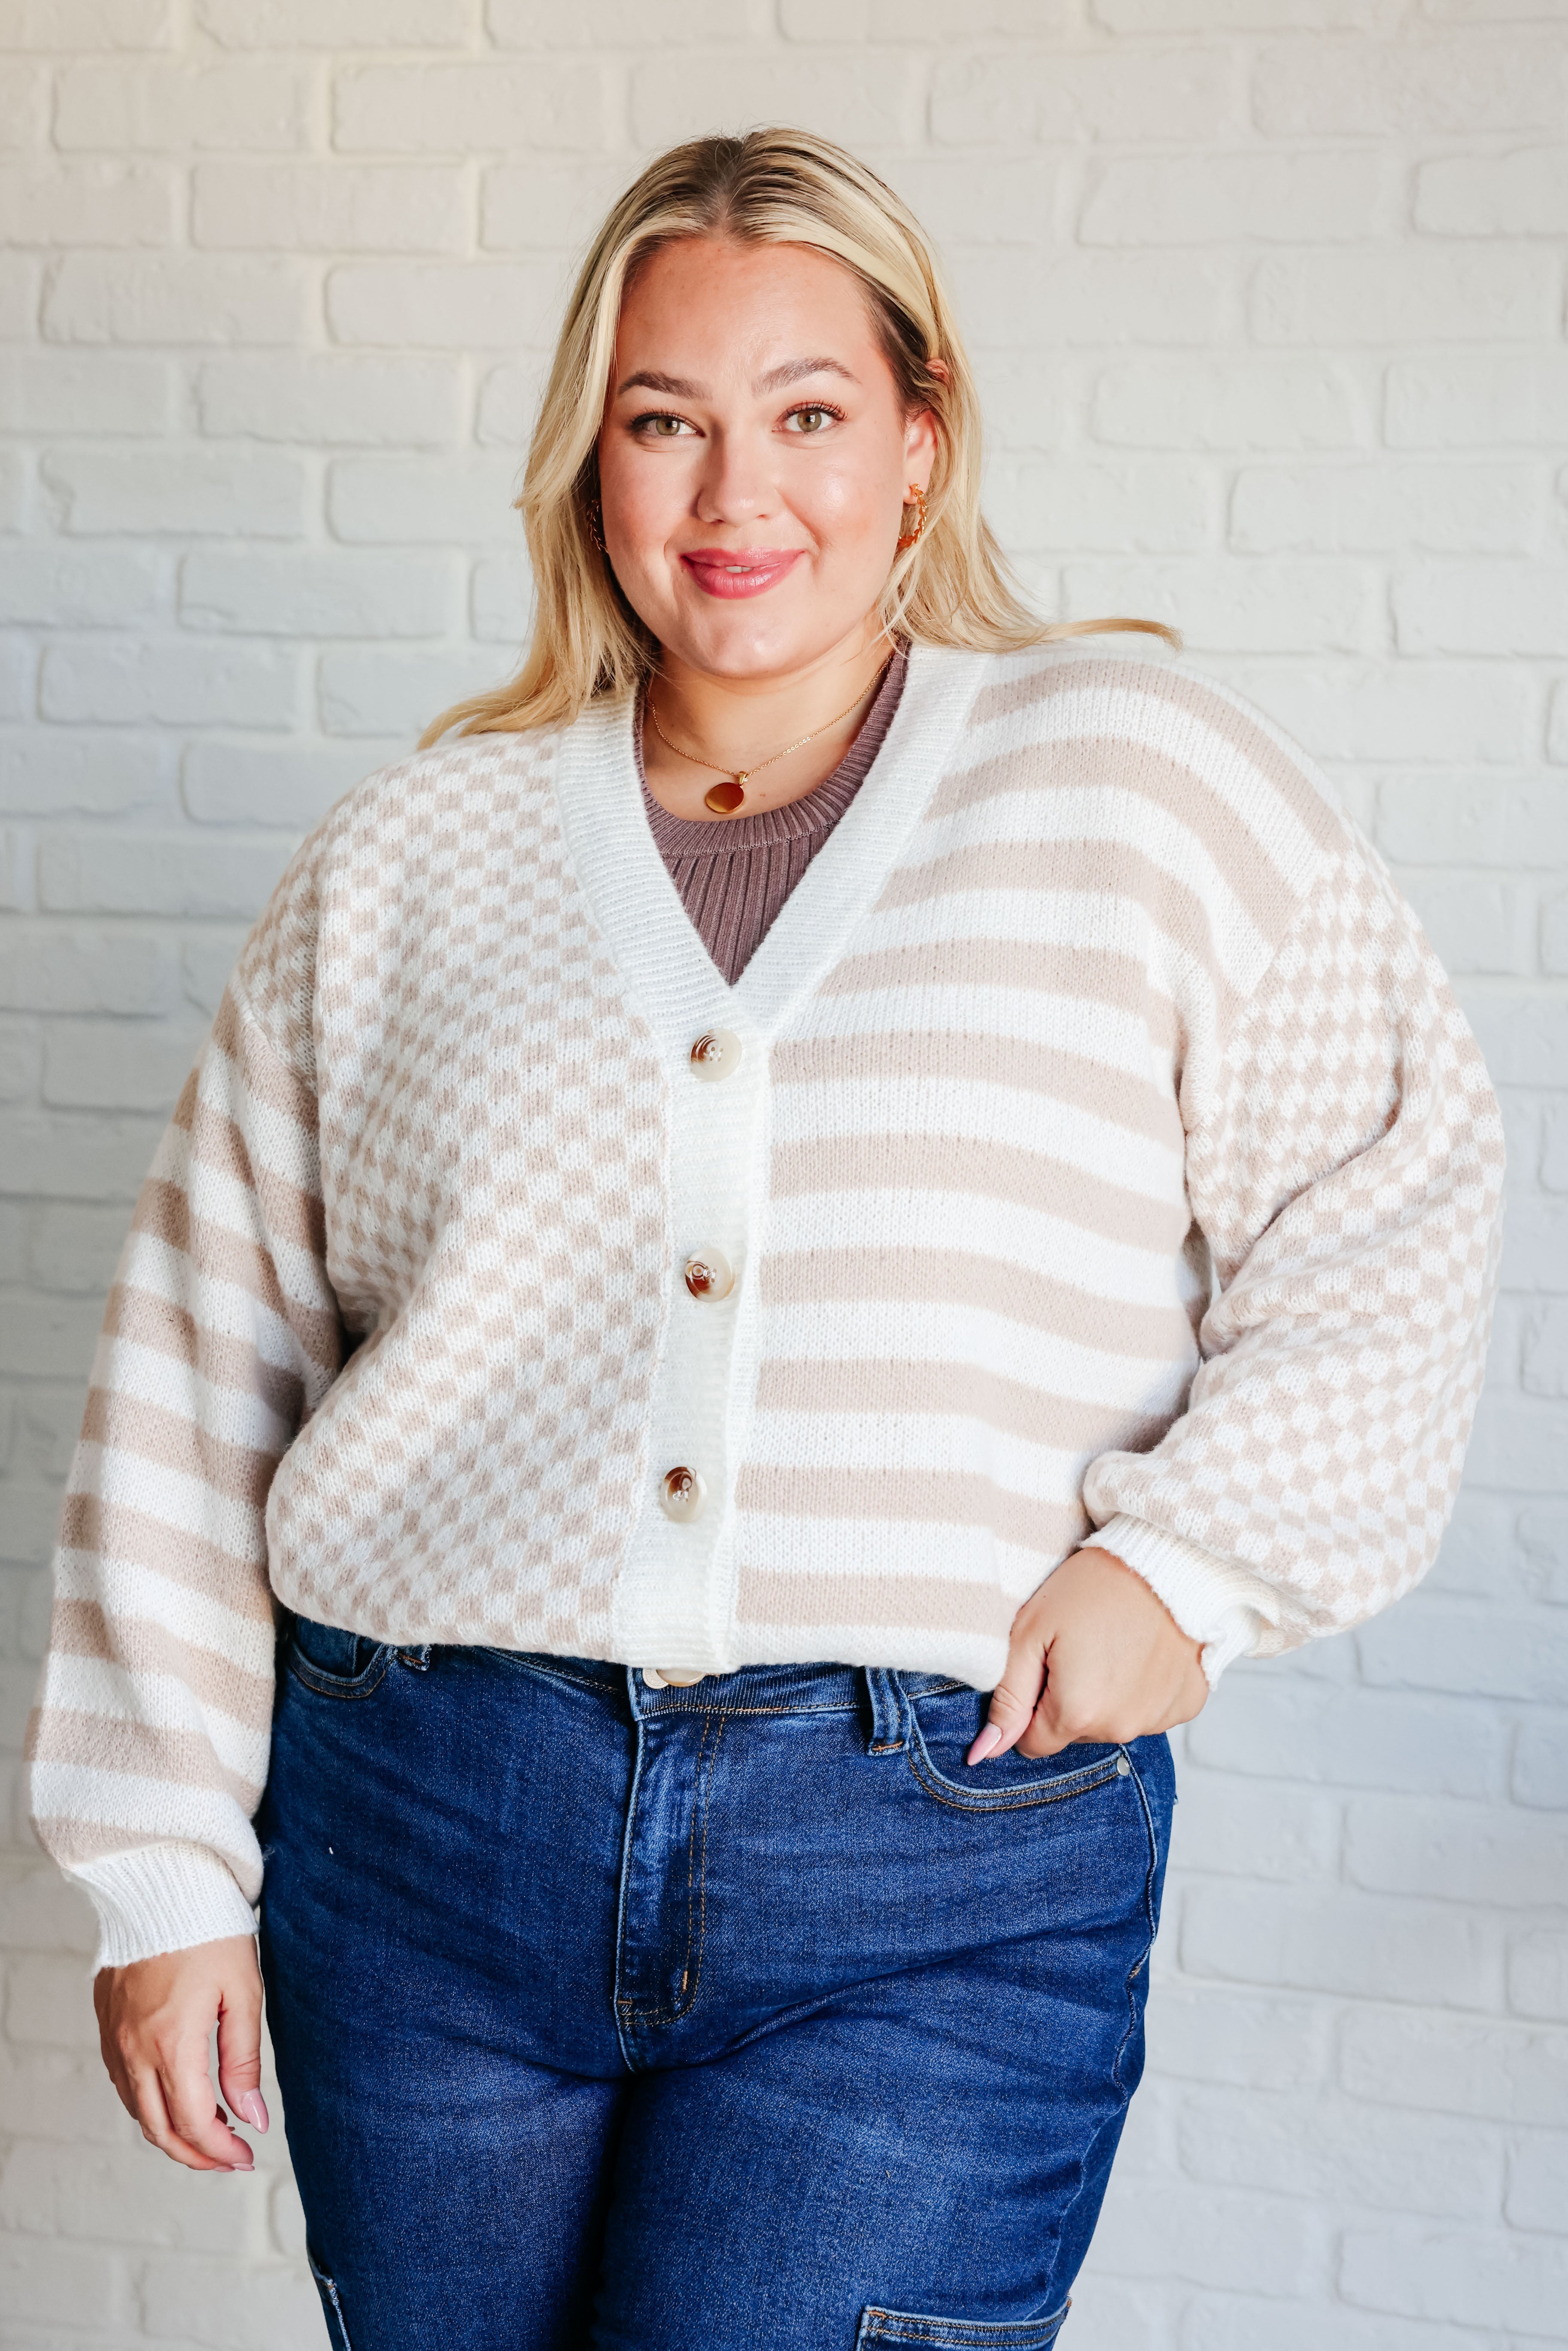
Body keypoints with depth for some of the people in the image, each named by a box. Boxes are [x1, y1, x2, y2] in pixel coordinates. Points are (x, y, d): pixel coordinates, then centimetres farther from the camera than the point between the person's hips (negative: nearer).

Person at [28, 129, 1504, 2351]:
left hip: (943, 1886, -2)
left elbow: (1386, 1219, 5)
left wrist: (1188, 1557, -9)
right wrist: (167, 1877, 6)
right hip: (426, 1836, 3)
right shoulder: (407, 861, 6)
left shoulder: (1148, 788, 2)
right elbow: (200, 1376, 8)